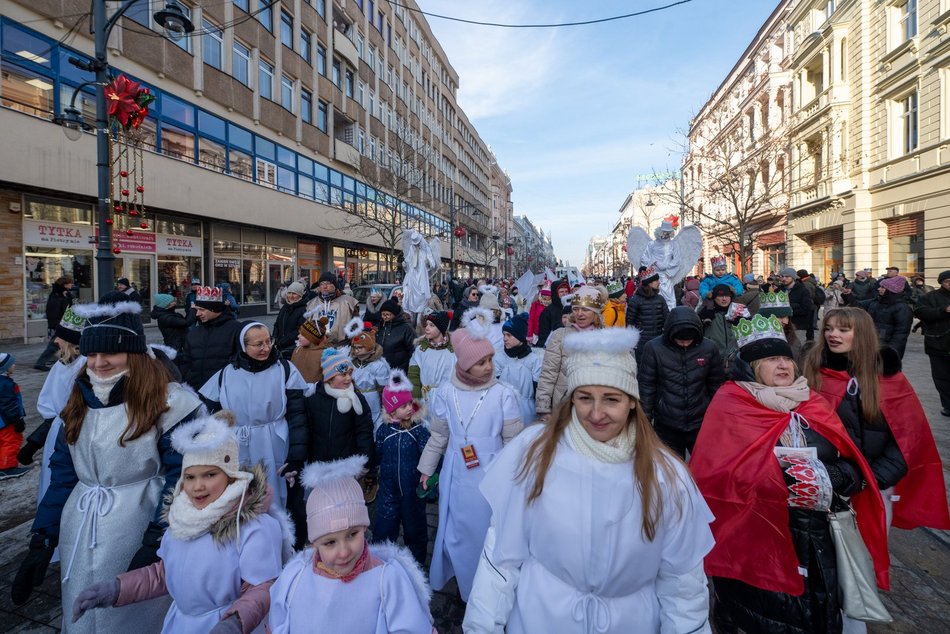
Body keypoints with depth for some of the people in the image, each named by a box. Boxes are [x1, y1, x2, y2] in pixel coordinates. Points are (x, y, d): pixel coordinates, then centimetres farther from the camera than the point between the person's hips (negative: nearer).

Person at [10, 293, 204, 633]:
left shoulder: (167, 401, -14)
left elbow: (178, 478, -15)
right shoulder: (80, 399, 5)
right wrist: (41, 539, 6)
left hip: (136, 529, -5)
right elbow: (62, 474, 8)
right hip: (80, 534, 6)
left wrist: (154, 543, -18)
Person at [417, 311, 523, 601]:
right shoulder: (446, 393, -8)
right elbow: (438, 436, 5)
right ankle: (463, 581, 44)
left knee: (487, 531, 12)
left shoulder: (504, 395, -13)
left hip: (490, 475, -2)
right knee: (457, 530, 17)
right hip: (456, 475, 2)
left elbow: (513, 441, -5)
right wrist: (426, 469, 12)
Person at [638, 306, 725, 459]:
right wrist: (645, 420, -6)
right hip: (667, 426, -1)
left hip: (701, 424, 1)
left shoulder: (709, 348, -8)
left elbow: (716, 385, 3)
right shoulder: (654, 348, -14)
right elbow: (646, 386, -8)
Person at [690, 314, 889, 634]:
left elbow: (855, 467, 5)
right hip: (754, 539, -5)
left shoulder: (813, 404, 8)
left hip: (815, 537, 5)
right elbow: (716, 473, -18)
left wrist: (827, 480, -15)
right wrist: (780, 478, -20)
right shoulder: (729, 406, -11)